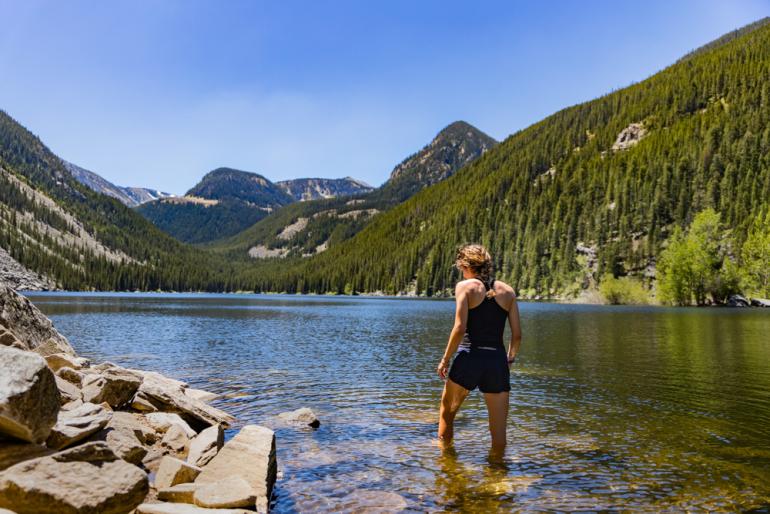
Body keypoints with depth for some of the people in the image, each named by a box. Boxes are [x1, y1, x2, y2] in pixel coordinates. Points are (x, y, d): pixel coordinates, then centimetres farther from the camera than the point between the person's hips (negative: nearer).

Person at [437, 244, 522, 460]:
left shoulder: (465, 286, -2)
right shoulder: (507, 290, 9)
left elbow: (460, 329, -12)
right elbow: (517, 335, 7)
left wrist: (445, 360, -2)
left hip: (469, 358, -3)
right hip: (497, 361, 3)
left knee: (446, 413, 22)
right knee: (499, 432, 10)